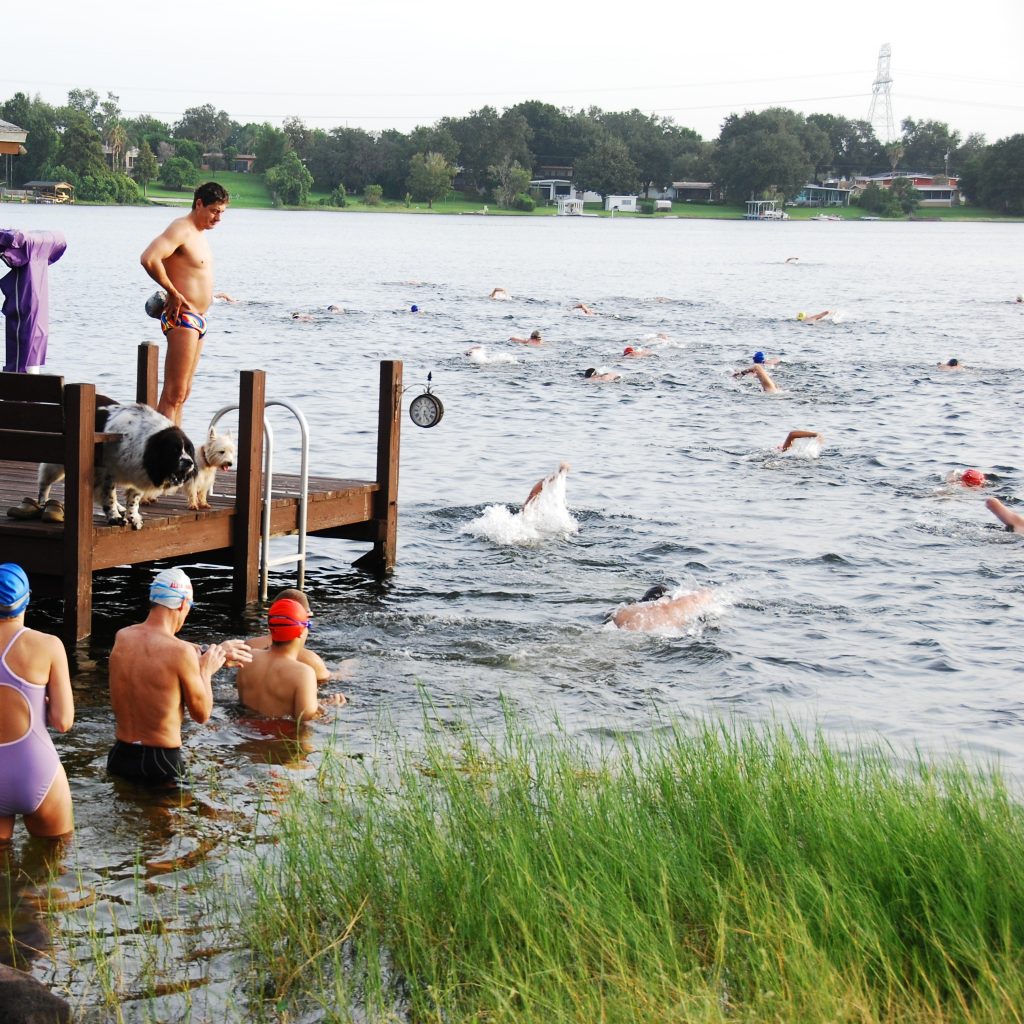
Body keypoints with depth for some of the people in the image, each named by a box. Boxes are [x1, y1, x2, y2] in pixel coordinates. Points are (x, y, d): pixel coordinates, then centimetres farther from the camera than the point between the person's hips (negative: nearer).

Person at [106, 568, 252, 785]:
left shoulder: (122, 637, 3)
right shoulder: (181, 653, -16)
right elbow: (202, 714, -5)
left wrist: (214, 651, 25)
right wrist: (206, 670, 8)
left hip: (120, 756, 6)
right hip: (161, 763, -6)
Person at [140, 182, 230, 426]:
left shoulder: (198, 234, 18)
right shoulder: (181, 229, -13)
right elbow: (148, 259, -28)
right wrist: (173, 293, -19)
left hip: (197, 320, 10)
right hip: (182, 318, -10)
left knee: (182, 393, 13)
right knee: (174, 394, -13)